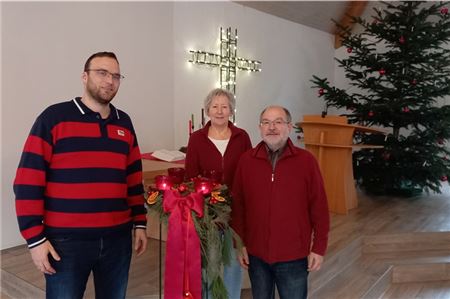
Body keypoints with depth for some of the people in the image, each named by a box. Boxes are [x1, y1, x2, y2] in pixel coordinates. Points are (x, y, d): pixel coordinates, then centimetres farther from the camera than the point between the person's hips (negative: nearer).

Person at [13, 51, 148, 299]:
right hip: (66, 241, -4)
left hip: (117, 238, 5)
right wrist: (35, 237, -10)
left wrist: (139, 223, 11)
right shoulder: (54, 117, -6)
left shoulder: (124, 123, 9)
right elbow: (28, 182, -8)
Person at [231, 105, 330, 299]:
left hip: (294, 256, -2)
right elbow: (238, 205, 1)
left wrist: (319, 248, -4)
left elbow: (319, 207, -5)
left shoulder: (306, 160, -8)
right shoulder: (246, 161, -3)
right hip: (256, 254, 2)